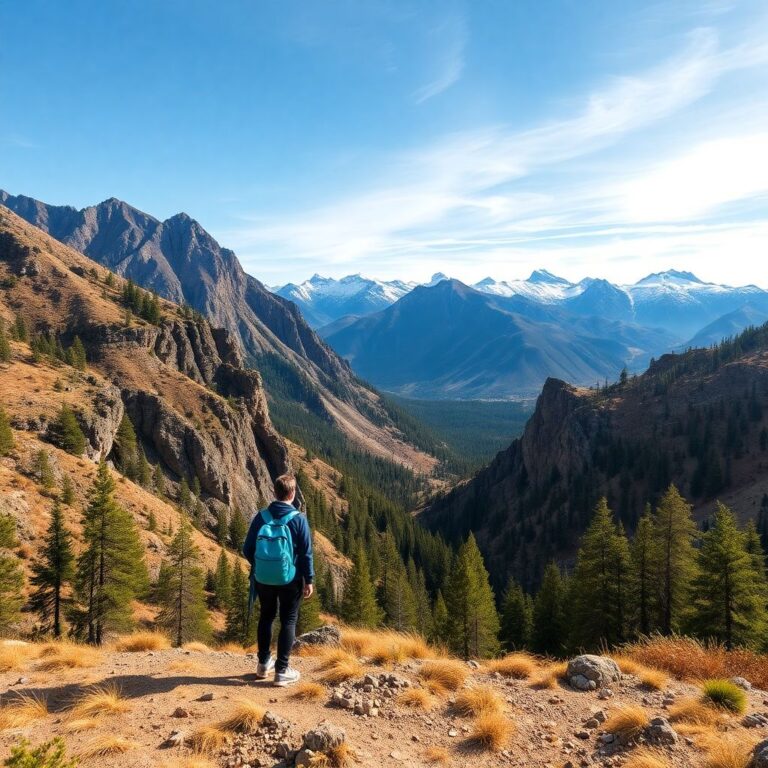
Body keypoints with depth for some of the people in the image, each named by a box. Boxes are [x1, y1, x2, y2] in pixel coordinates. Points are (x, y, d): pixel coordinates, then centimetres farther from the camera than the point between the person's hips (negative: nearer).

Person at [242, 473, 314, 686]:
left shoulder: (261, 517, -4)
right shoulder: (298, 519, -11)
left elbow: (247, 549, 1)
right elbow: (306, 553, -10)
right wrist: (309, 580, -1)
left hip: (263, 579, 3)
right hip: (289, 580, -3)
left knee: (266, 617, 20)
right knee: (288, 621, 8)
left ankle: (264, 663, 29)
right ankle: (282, 670, 8)